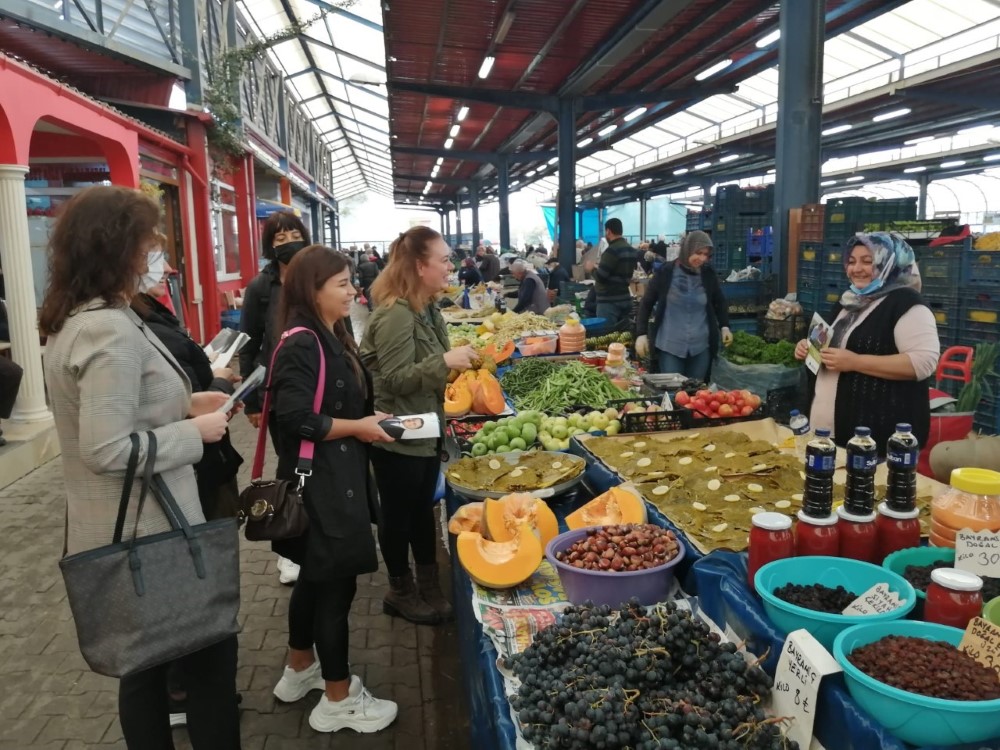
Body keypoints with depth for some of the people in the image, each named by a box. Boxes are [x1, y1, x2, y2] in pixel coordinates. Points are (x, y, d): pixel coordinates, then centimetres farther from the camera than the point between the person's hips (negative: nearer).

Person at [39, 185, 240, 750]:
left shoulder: (73, 320, 7)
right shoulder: (111, 330, -24)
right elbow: (107, 450, -28)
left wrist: (184, 403, 8)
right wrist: (195, 432, -17)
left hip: (124, 531, 10)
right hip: (149, 532, -9)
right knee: (212, 652, 8)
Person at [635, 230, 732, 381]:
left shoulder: (709, 274, 1)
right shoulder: (665, 272, -6)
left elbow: (719, 302, 16)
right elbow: (646, 303, 1)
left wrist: (724, 326, 1)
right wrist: (641, 334, -6)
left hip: (701, 347, 3)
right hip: (669, 346, -2)